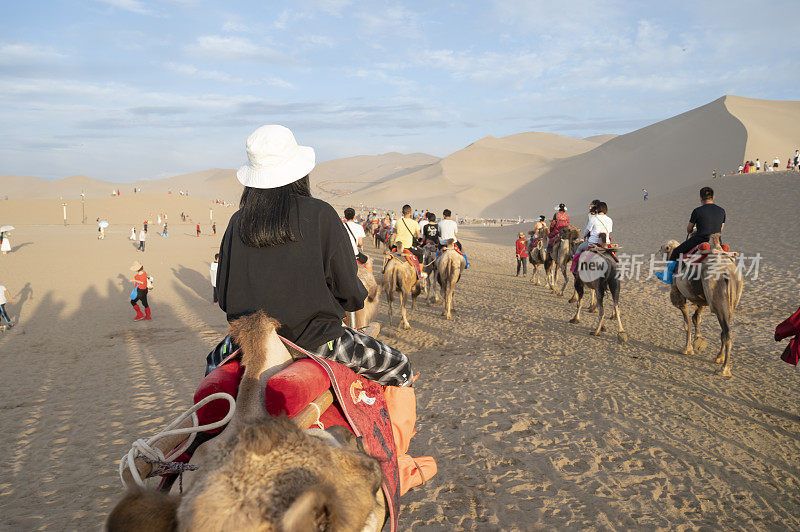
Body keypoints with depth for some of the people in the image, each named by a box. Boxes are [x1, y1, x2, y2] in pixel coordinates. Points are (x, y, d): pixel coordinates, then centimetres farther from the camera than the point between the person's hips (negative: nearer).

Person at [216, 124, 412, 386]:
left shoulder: (238, 222, -3)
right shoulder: (320, 214, -13)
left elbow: (223, 296, 4)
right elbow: (350, 292, -11)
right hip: (314, 341, -4)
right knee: (398, 366, 14)